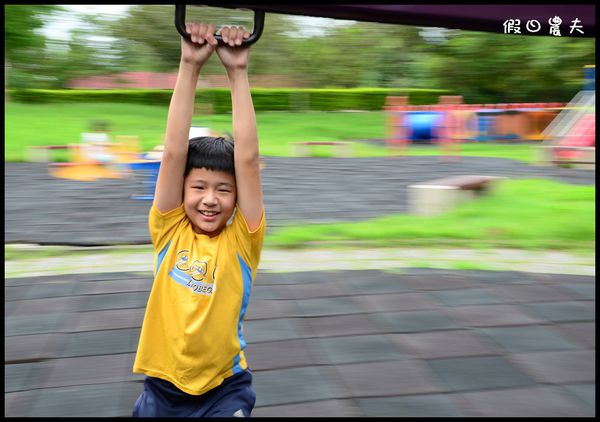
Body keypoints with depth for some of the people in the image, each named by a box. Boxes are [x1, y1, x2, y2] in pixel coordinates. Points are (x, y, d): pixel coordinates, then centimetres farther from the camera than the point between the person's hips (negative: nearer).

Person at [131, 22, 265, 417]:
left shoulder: (241, 239, -7)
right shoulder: (170, 231, -4)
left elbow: (247, 158, -16)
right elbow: (174, 152, -11)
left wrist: (238, 72, -17)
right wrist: (190, 67, -17)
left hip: (224, 391, -2)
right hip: (162, 388, 2)